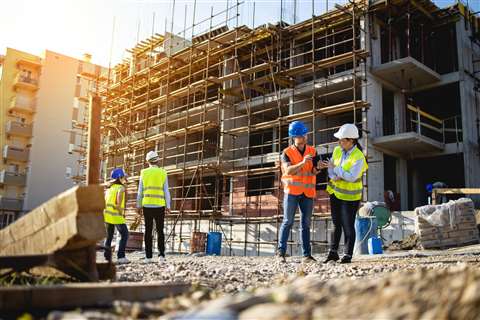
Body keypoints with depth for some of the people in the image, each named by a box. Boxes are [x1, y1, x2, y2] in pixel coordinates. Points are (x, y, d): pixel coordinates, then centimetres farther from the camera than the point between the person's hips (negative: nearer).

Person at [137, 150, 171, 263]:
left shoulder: (144, 173, 4)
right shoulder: (163, 173, 2)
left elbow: (140, 191, 5)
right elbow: (166, 191, 0)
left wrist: (139, 205, 11)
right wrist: (168, 206, 4)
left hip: (147, 205, 1)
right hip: (159, 205, -1)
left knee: (148, 231, 5)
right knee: (160, 231, 6)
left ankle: (148, 257, 5)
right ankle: (161, 255, -3)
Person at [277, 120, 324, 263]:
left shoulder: (312, 151, 6)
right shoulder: (287, 153, -3)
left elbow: (314, 171, -2)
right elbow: (288, 171, -18)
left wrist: (317, 167, -24)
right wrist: (302, 163, -31)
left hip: (307, 192, 3)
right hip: (292, 191, -3)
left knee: (306, 224, 5)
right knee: (288, 221, -1)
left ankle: (307, 254, 8)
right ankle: (281, 251, 6)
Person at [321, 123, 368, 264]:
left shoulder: (358, 157, -21)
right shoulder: (337, 150, -1)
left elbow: (352, 177, -28)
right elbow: (330, 166, 3)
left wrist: (335, 168, -23)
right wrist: (333, 176, -18)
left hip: (350, 196, -6)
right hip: (335, 192, 6)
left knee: (348, 226, 0)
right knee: (336, 224, 15)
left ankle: (348, 255, 12)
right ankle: (333, 252, 25)